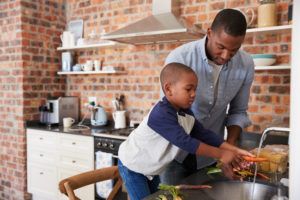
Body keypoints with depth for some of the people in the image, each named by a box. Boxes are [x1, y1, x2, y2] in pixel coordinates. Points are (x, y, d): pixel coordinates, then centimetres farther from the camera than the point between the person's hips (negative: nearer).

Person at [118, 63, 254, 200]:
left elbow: (203, 134, -8)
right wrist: (221, 155, -34)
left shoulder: (186, 113, -6)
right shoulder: (161, 114, -35)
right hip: (132, 166, -8)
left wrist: (234, 150, -18)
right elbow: (185, 142, -37)